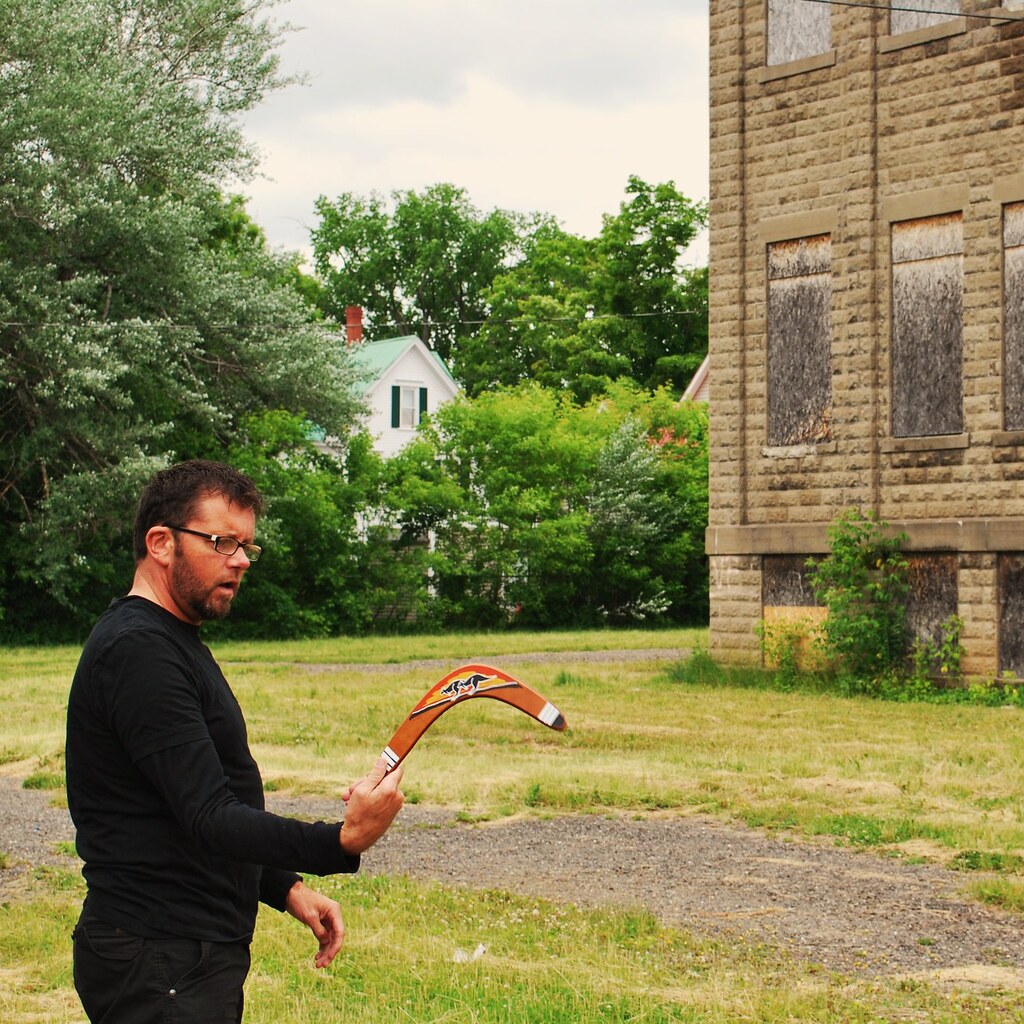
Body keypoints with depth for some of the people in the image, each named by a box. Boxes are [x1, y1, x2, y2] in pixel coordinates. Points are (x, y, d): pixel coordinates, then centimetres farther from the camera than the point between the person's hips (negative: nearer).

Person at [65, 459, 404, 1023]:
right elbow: (210, 819, -26)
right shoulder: (137, 652, -18)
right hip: (162, 970, -10)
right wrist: (341, 841, -38)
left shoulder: (171, 645, 17)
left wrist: (285, 887, 13)